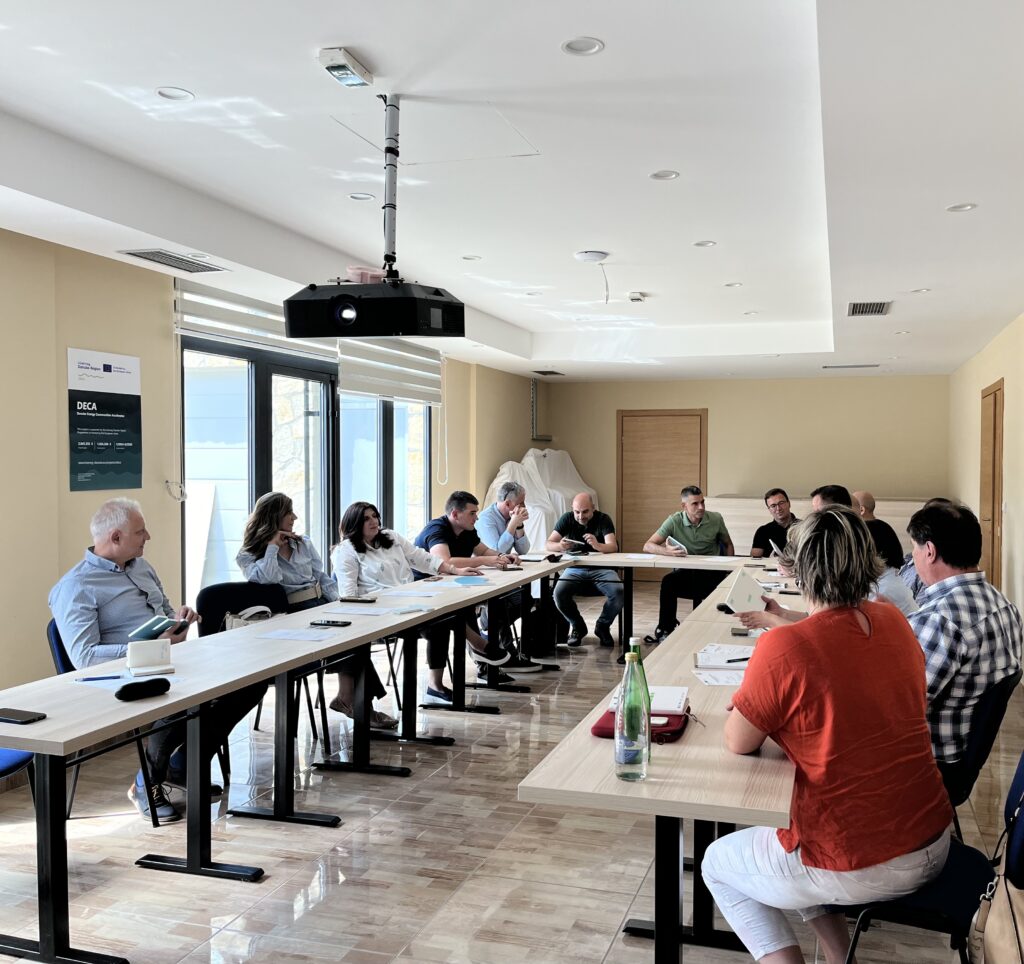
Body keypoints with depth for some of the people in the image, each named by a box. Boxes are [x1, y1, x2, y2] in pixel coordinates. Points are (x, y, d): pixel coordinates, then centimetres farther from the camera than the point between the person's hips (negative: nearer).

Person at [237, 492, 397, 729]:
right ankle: (351, 699, -21)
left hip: (322, 604, 5)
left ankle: (349, 697, -26)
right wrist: (272, 546, -9)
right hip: (293, 613, -5)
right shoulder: (249, 555, 3)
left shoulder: (303, 543, 18)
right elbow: (267, 579, -19)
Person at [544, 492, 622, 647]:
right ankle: (578, 627, 1)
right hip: (574, 569, 1)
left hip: (600, 569, -1)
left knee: (618, 592, -29)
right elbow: (549, 544, -5)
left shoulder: (603, 519, -3)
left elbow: (613, 547, -16)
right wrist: (560, 546, -30)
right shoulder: (567, 519, 0)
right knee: (559, 593, -29)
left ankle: (602, 626, 1)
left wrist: (597, 545, -39)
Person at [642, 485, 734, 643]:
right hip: (685, 572, 0)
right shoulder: (674, 521, -5)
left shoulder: (716, 519, 1)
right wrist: (667, 551, -31)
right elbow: (647, 546, -10)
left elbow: (728, 545, 17)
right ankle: (665, 629, -12)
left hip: (712, 572, 1)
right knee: (668, 581, -30)